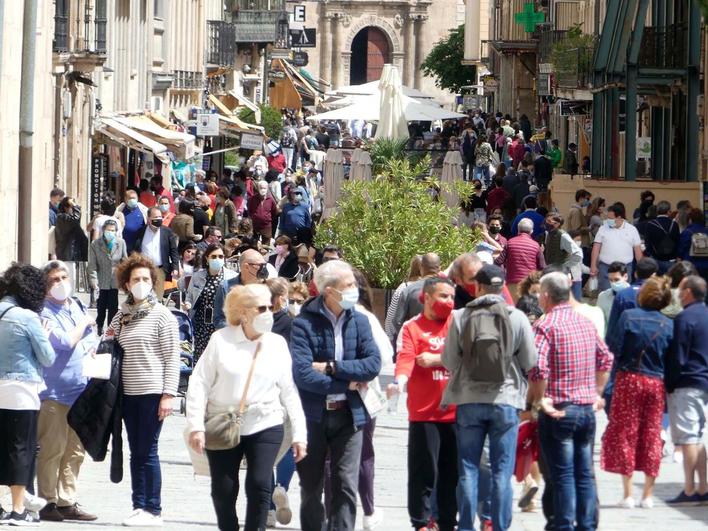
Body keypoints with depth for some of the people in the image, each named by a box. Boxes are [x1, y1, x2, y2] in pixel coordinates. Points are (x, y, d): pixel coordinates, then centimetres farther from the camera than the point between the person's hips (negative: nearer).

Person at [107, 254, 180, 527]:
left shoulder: (162, 315, -5)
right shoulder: (122, 315, 11)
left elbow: (172, 358, -8)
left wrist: (168, 394, -14)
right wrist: (107, 340, 1)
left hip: (152, 392, -6)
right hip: (129, 392, 6)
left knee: (147, 451, -5)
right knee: (136, 452, 8)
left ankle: (153, 511, 0)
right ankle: (139, 507, 12)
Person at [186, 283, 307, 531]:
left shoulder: (277, 344, 4)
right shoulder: (221, 340, -3)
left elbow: (289, 392, 5)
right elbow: (199, 384, -4)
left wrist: (299, 434, 2)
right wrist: (196, 426, -11)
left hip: (265, 426, 1)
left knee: (259, 486, -12)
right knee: (223, 491, 3)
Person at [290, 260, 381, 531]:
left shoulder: (358, 321, 3)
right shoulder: (304, 324, -9)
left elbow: (373, 364, -6)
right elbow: (302, 374, -18)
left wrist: (332, 367, -15)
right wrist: (347, 384, -12)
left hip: (349, 415, 2)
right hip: (313, 415, -2)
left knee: (345, 487, -2)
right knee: (311, 488, 9)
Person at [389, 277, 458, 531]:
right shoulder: (412, 328, 1)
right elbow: (405, 358, -15)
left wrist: (437, 359, -12)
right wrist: (399, 381, -34)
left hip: (455, 412, 3)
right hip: (424, 413, -3)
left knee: (452, 472, 8)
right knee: (424, 471, -5)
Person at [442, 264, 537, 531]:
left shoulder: (460, 317, -4)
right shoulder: (517, 318, -7)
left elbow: (449, 361, -1)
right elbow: (530, 361, -3)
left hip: (469, 401, 1)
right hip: (505, 400, -1)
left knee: (468, 469, 8)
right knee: (502, 471, 4)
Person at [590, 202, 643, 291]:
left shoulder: (632, 230, 4)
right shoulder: (603, 229, 4)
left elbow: (638, 250, 7)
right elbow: (596, 248, 3)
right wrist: (593, 266, -2)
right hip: (605, 267, 0)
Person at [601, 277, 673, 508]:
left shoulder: (628, 316, -9)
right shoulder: (668, 324, 0)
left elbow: (616, 349, -10)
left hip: (629, 379, -3)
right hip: (656, 383, 3)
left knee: (625, 434, 5)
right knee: (652, 435, 8)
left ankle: (628, 494, 2)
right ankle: (648, 495, 10)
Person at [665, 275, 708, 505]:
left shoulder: (685, 318, -13)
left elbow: (677, 357, -16)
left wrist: (669, 385, -8)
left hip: (688, 384, -9)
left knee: (687, 438, -8)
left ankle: (689, 490, -9)